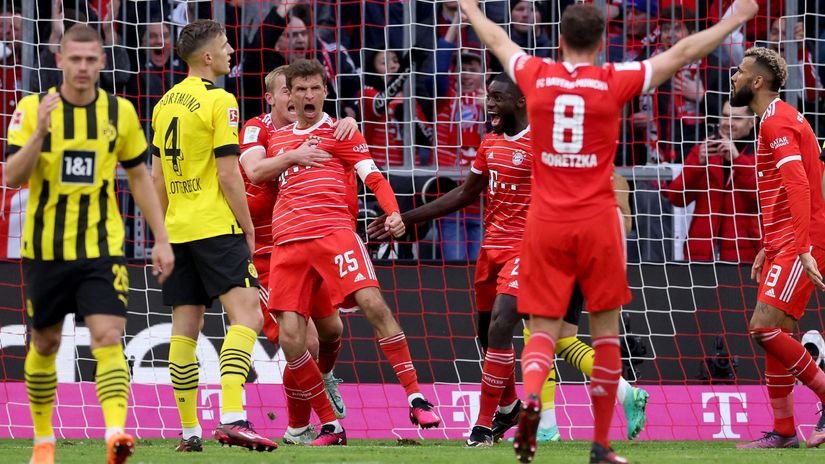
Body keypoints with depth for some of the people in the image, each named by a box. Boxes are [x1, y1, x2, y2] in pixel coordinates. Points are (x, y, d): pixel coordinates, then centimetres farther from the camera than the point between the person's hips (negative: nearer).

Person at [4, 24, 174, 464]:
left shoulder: (120, 112, 1)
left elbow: (140, 178, 10)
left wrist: (161, 240, 7)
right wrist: (40, 132, -27)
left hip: (101, 246, 0)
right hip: (45, 247, 0)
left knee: (108, 337, -17)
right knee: (45, 344, 12)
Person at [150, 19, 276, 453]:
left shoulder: (166, 103, 13)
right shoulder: (219, 101, -10)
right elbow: (228, 175, -13)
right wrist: (248, 228, -4)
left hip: (178, 229, 8)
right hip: (216, 227, -8)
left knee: (185, 327, 8)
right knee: (246, 315, -12)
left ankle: (189, 432, 7)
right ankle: (232, 417, -27)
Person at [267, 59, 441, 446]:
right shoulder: (276, 137, 23)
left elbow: (374, 177, 1)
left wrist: (393, 213, -15)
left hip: (334, 231, -4)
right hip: (287, 240, 4)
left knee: (373, 304, -24)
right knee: (290, 338, -10)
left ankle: (415, 398, -16)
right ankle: (329, 425, 2)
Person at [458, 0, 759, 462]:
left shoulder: (536, 76, 1)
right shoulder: (614, 82, -5)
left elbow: (497, 40, 22)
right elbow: (683, 52, 3)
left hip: (545, 222, 2)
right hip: (597, 222, -2)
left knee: (544, 328, 4)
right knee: (606, 330, 8)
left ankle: (530, 396, -27)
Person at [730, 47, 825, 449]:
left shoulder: (776, 122, -13)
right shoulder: (779, 119, 20)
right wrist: (767, 249, 27)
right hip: (784, 245, 10)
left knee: (763, 326, -17)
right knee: (773, 333, 8)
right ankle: (783, 431, 11)